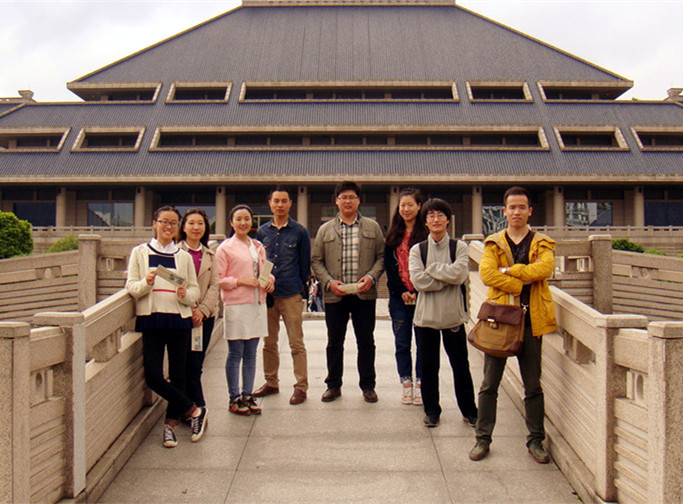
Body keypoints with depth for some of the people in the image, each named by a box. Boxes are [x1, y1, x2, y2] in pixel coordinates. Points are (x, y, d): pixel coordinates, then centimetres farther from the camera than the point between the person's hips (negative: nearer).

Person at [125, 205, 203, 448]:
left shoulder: (184, 257, 12)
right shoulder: (140, 253, 9)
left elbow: (195, 291, 10)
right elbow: (131, 287, 4)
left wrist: (185, 294, -12)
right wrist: (146, 283, -16)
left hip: (179, 319, 1)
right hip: (151, 319, -1)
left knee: (177, 374, 4)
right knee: (153, 376, -8)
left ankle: (171, 422, 18)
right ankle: (193, 410, 8)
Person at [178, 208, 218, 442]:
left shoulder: (210, 255, 14)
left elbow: (214, 285, 7)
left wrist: (202, 310, -7)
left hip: (204, 315, 3)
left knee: (195, 365, 2)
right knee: (189, 365, -5)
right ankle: (199, 410, 4)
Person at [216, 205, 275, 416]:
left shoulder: (258, 247, 15)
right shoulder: (225, 248, -2)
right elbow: (218, 280, -6)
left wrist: (269, 279, 2)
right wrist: (241, 281, -17)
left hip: (257, 305, 5)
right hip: (236, 305, -5)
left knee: (250, 354, 10)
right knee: (235, 354, 0)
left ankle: (247, 396, 19)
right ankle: (234, 398, 11)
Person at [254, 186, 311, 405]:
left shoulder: (299, 232, 1)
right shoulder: (262, 231, 10)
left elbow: (305, 263, 5)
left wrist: (300, 286, 4)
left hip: (291, 295, -4)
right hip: (266, 294, 4)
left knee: (296, 344, -1)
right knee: (269, 343, 12)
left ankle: (301, 387, 6)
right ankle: (271, 383, 25)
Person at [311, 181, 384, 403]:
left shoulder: (372, 227, 7)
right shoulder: (325, 229, 8)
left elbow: (382, 256, 6)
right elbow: (316, 260, 6)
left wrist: (371, 276, -11)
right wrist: (328, 282, -9)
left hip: (364, 294, 0)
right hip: (335, 295, 0)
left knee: (366, 342, 7)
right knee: (334, 343, 8)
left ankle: (368, 386, 20)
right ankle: (333, 385, 22)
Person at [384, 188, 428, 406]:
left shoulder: (426, 233, -1)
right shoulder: (393, 235, 9)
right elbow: (389, 265, 5)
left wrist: (418, 292, -12)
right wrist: (401, 291, -6)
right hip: (399, 296, 3)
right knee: (402, 343, 7)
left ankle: (420, 385, 12)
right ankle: (406, 385, 16)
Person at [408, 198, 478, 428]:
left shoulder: (459, 247, 2)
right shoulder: (417, 250, 3)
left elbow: (460, 274, -15)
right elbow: (418, 280, -11)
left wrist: (432, 269, -11)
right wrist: (447, 277, -12)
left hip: (453, 314, -1)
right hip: (426, 314, 1)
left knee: (461, 365, 7)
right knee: (428, 366, 8)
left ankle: (469, 411, 23)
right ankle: (431, 410, 23)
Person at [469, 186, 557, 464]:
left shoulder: (542, 244, 9)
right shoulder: (494, 243, 9)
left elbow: (544, 268, -13)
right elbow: (486, 273, -8)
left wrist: (509, 270, -14)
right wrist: (521, 284, -13)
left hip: (530, 319, 0)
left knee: (533, 385, 7)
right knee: (489, 384, 4)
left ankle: (535, 441, 19)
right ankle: (483, 438, 14)